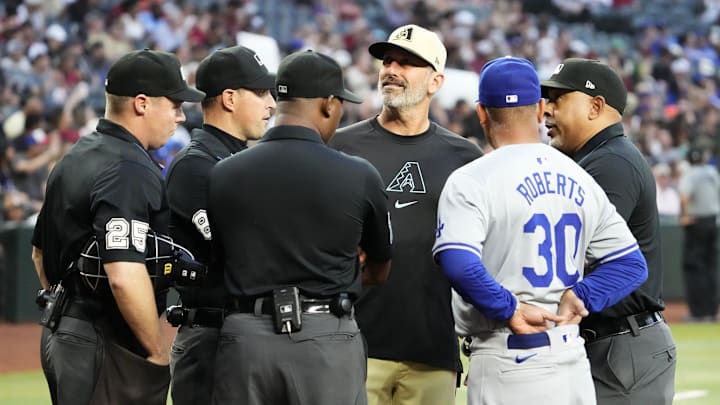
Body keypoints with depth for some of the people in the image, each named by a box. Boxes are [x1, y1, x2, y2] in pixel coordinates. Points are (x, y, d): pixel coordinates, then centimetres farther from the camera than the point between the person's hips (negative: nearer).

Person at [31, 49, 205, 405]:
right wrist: (157, 353, -17)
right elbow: (125, 276, -27)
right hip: (108, 345, -10)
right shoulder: (129, 171, -18)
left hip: (60, 334, 10)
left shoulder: (74, 158, 14)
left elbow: (41, 254, 23)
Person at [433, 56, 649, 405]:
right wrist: (579, 296, 2)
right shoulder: (580, 180, 12)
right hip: (573, 361, 6)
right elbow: (631, 264, 12)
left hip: (507, 364, -6)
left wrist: (509, 309, -14)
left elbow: (458, 262, -24)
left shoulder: (473, 180, -8)